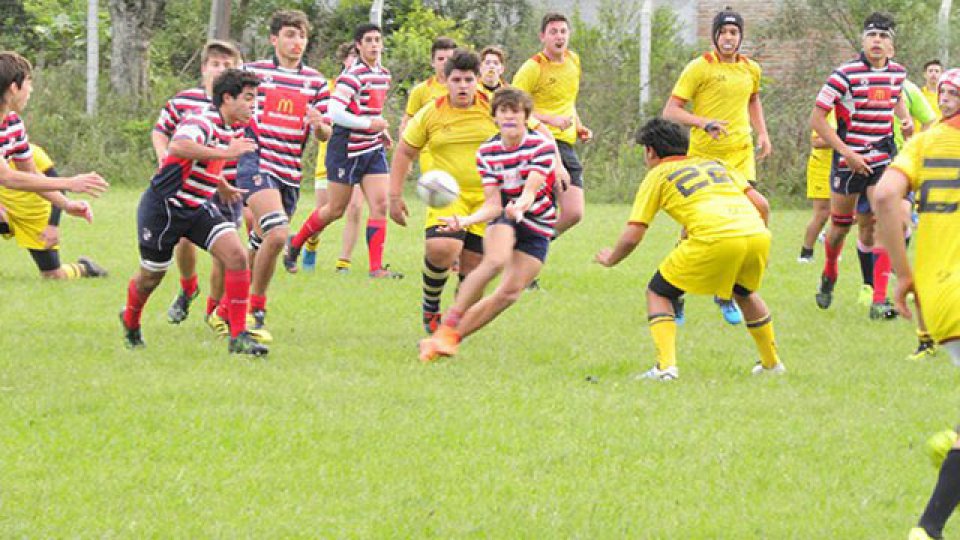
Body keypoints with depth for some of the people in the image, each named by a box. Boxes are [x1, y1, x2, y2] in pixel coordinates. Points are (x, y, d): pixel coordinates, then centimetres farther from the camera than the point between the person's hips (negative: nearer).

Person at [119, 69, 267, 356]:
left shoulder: (235, 128, 3)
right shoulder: (203, 122, -26)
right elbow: (178, 147, -49)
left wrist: (222, 187, 27)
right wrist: (225, 152, -48)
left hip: (199, 208, 7)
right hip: (162, 209, -7)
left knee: (236, 256, -15)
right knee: (151, 276, 12)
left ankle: (238, 337, -12)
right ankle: (130, 322, 45)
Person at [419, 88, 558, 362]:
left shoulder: (542, 146, -14)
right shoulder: (487, 152, -4)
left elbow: (531, 191, -27)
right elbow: (492, 205, -8)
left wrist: (519, 206, -49)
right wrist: (465, 221, -27)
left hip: (538, 225, -1)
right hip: (504, 217, 1)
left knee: (511, 291, -13)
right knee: (495, 261, -32)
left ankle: (451, 338, -5)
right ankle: (448, 327, -31)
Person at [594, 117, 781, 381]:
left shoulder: (658, 175, 18)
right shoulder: (713, 164, 31)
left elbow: (632, 237, 13)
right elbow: (760, 204, 21)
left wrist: (611, 259, 32)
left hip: (714, 238, -5)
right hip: (758, 235, 5)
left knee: (658, 292, 14)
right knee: (744, 293, 36)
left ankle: (666, 365, -4)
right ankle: (772, 362, 40)